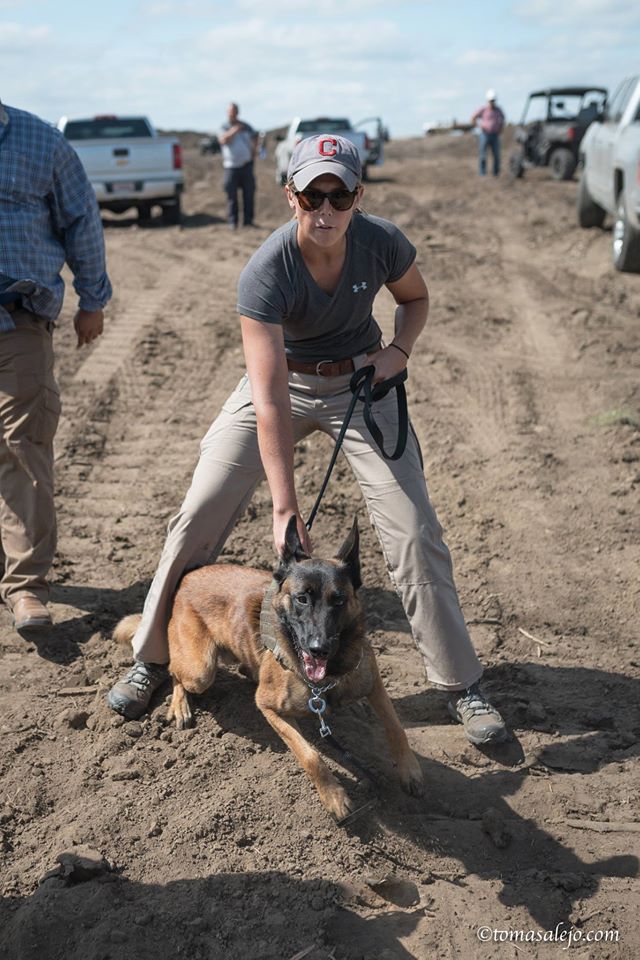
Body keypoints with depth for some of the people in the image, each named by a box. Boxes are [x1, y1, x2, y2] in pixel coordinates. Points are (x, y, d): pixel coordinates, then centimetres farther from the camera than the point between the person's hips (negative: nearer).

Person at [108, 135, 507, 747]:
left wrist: (399, 350, -16)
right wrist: (285, 510, -37)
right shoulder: (265, 273, -29)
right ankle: (151, 658, 15)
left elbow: (415, 297, 6)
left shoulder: (382, 243, -20)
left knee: (414, 533, -7)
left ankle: (462, 685, 9)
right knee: (198, 517, -6)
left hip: (360, 382, 1)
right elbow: (270, 400, -33)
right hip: (282, 381, -1)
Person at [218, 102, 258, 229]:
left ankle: (248, 221, 6)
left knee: (249, 194, 1)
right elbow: (223, 140, -15)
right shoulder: (224, 128, 4)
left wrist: (254, 152, 13)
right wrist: (235, 129, -18)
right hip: (231, 166, -3)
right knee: (232, 196, -4)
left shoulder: (246, 126, 12)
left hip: (246, 165, 3)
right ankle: (232, 222, 1)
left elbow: (255, 137, 25)